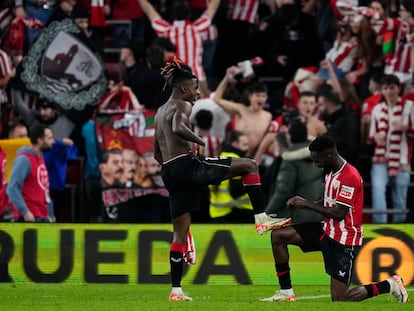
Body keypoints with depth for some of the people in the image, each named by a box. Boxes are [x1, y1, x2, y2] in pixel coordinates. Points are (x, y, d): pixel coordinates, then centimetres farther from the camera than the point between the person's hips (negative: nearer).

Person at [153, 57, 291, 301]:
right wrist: (200, 142, -14)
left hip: (170, 172, 9)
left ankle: (176, 290, 10)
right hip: (187, 165, -9)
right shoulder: (183, 106, -4)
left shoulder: (161, 112, 23)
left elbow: (157, 153, 25)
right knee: (249, 165, -3)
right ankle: (262, 219, -12)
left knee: (180, 232, 11)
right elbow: (178, 128, -27)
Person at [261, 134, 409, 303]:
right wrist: (301, 203, -1)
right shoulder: (330, 172, 7)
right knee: (278, 235, -1)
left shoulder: (350, 177, -22)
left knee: (339, 300, -9)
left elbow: (339, 213, -23)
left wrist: (308, 204, -15)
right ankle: (286, 293, 4)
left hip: (344, 240, -9)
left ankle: (389, 285, 11)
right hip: (327, 230, 9)